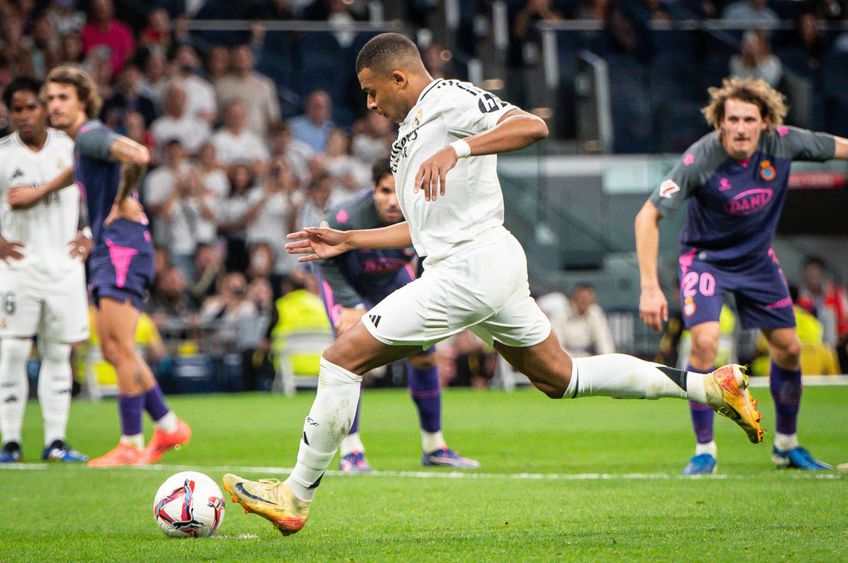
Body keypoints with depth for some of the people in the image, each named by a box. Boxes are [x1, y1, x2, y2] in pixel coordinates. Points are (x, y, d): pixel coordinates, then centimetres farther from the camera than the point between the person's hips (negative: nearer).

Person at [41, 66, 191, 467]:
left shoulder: (90, 135, -13)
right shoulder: (79, 142, 17)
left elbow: (137, 156, -31)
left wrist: (121, 202, -18)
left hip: (122, 248, -10)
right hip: (107, 252, 10)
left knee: (119, 347, -9)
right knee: (113, 350, 12)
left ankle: (131, 445, -5)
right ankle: (169, 427, 20)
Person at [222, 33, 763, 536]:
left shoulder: (446, 98, -6)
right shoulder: (414, 126, 24)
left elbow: (532, 126, -20)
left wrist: (455, 150, -30)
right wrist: (348, 240, 27)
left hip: (471, 266, -11)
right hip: (494, 267, 11)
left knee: (343, 357, -9)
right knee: (560, 377, 17)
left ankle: (295, 498, -5)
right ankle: (709, 384, 20)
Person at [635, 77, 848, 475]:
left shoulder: (783, 143, -21)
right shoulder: (699, 161, -31)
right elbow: (648, 216, -28)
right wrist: (649, 287, -33)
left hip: (758, 258, 4)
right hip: (706, 258, -4)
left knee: (788, 348, 7)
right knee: (705, 342, -24)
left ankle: (786, 445, 29)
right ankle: (704, 450, -9)